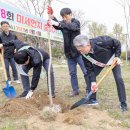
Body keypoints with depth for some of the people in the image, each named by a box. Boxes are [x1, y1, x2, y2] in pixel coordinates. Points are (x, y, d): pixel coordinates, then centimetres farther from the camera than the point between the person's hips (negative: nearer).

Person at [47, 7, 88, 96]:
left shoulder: (76, 22, -6)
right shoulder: (63, 23, 6)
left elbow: (72, 26, -31)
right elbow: (57, 26, -18)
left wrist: (57, 23, -46)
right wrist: (52, 17, -37)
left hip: (79, 51, -4)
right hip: (69, 53, 4)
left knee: (86, 71, 1)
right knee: (72, 73, 9)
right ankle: (75, 90, 19)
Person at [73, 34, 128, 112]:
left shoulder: (102, 41, -43)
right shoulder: (85, 54, -29)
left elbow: (117, 43, -23)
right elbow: (90, 69, -21)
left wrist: (117, 56, -29)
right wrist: (93, 81, -29)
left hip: (113, 59, -4)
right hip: (99, 63, 4)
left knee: (118, 78, -12)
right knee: (89, 77, -7)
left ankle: (123, 103, 0)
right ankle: (92, 99, 5)